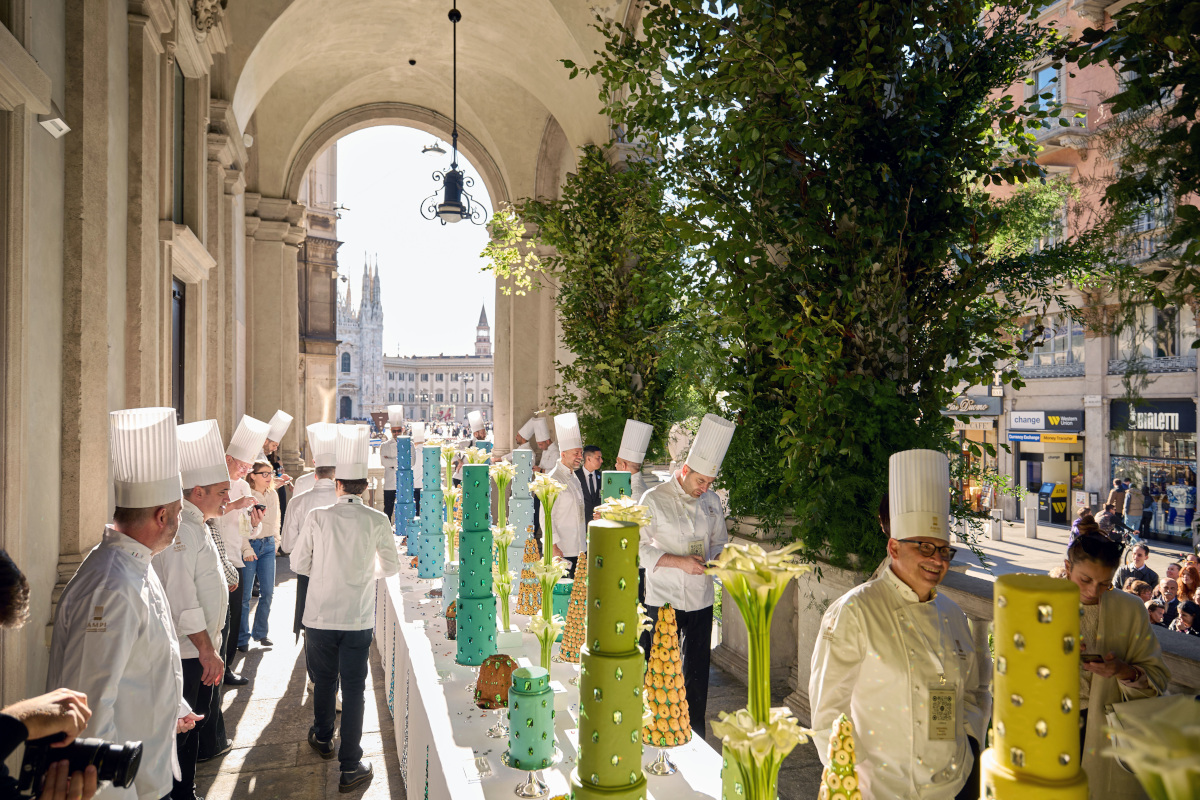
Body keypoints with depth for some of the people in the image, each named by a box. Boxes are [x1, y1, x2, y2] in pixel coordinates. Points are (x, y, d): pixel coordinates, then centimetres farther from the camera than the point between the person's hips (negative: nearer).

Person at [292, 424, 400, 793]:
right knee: (354, 688, 7)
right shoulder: (377, 521, -9)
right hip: (359, 618, -1)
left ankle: (323, 738, 44)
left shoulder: (317, 517, -9)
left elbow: (299, 563, -1)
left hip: (320, 617, 1)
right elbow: (391, 566, 1)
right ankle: (350, 766, 11)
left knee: (324, 680, 21)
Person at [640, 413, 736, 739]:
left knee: (697, 670, 11)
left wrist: (721, 559, -6)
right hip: (662, 600, -4)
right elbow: (640, 547, -10)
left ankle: (695, 736, 26)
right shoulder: (654, 499, -9)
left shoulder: (712, 501, 6)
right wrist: (680, 561, -20)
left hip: (701, 599, 4)